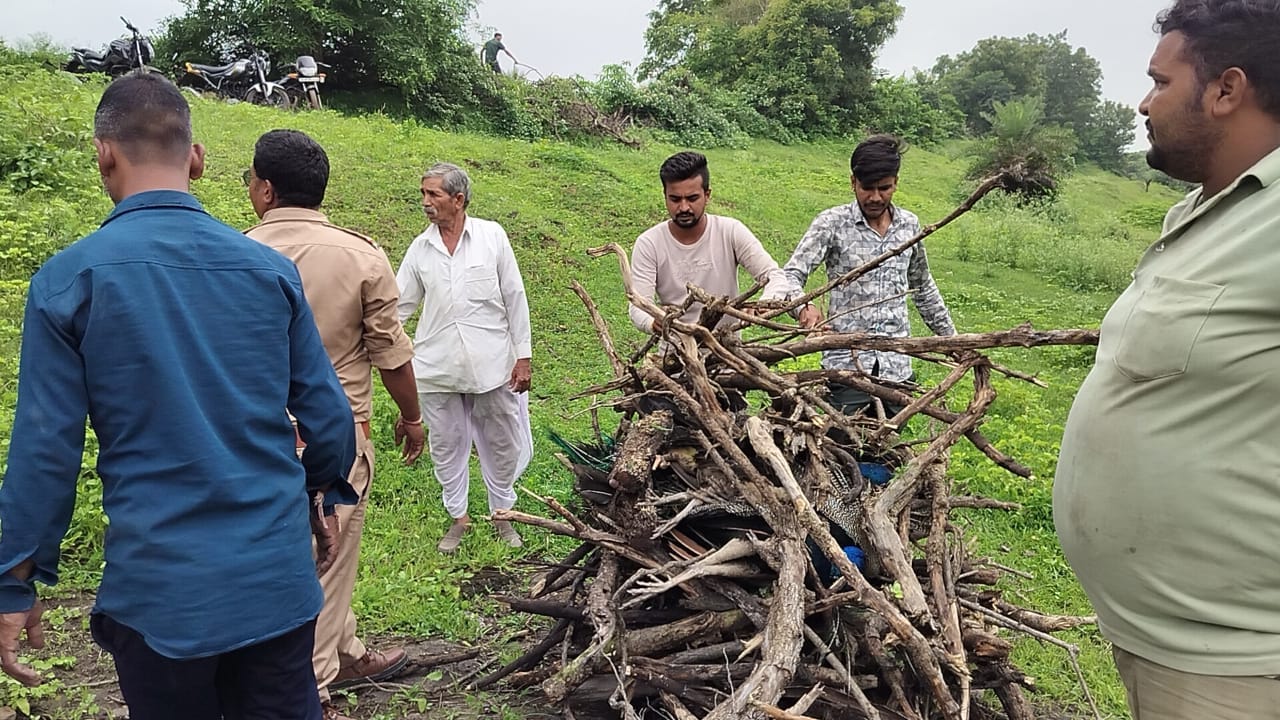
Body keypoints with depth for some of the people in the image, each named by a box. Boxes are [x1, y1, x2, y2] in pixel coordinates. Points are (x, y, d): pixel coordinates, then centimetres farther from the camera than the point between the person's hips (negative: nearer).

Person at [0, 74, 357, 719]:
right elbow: (326, 415, 2)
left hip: (158, 588, -1)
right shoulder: (272, 269, -2)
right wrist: (322, 498, 20)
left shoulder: (70, 278, -8)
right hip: (277, 580, 2)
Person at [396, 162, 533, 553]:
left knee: (501, 444, 10)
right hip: (437, 368, 2)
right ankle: (458, 516, 30)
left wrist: (523, 355, -3)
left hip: (492, 364, -2)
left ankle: (502, 513, 31)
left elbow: (514, 298, -1)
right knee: (446, 445, 12)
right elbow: (399, 305, 9)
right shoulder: (420, 248, 4)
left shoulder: (492, 236, -2)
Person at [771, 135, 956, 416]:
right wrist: (803, 306, -33)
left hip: (897, 367, 4)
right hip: (847, 364, -4)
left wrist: (951, 337, 25)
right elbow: (791, 275, -11)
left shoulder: (909, 225, 11)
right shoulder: (831, 223, -3)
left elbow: (923, 287, 24)